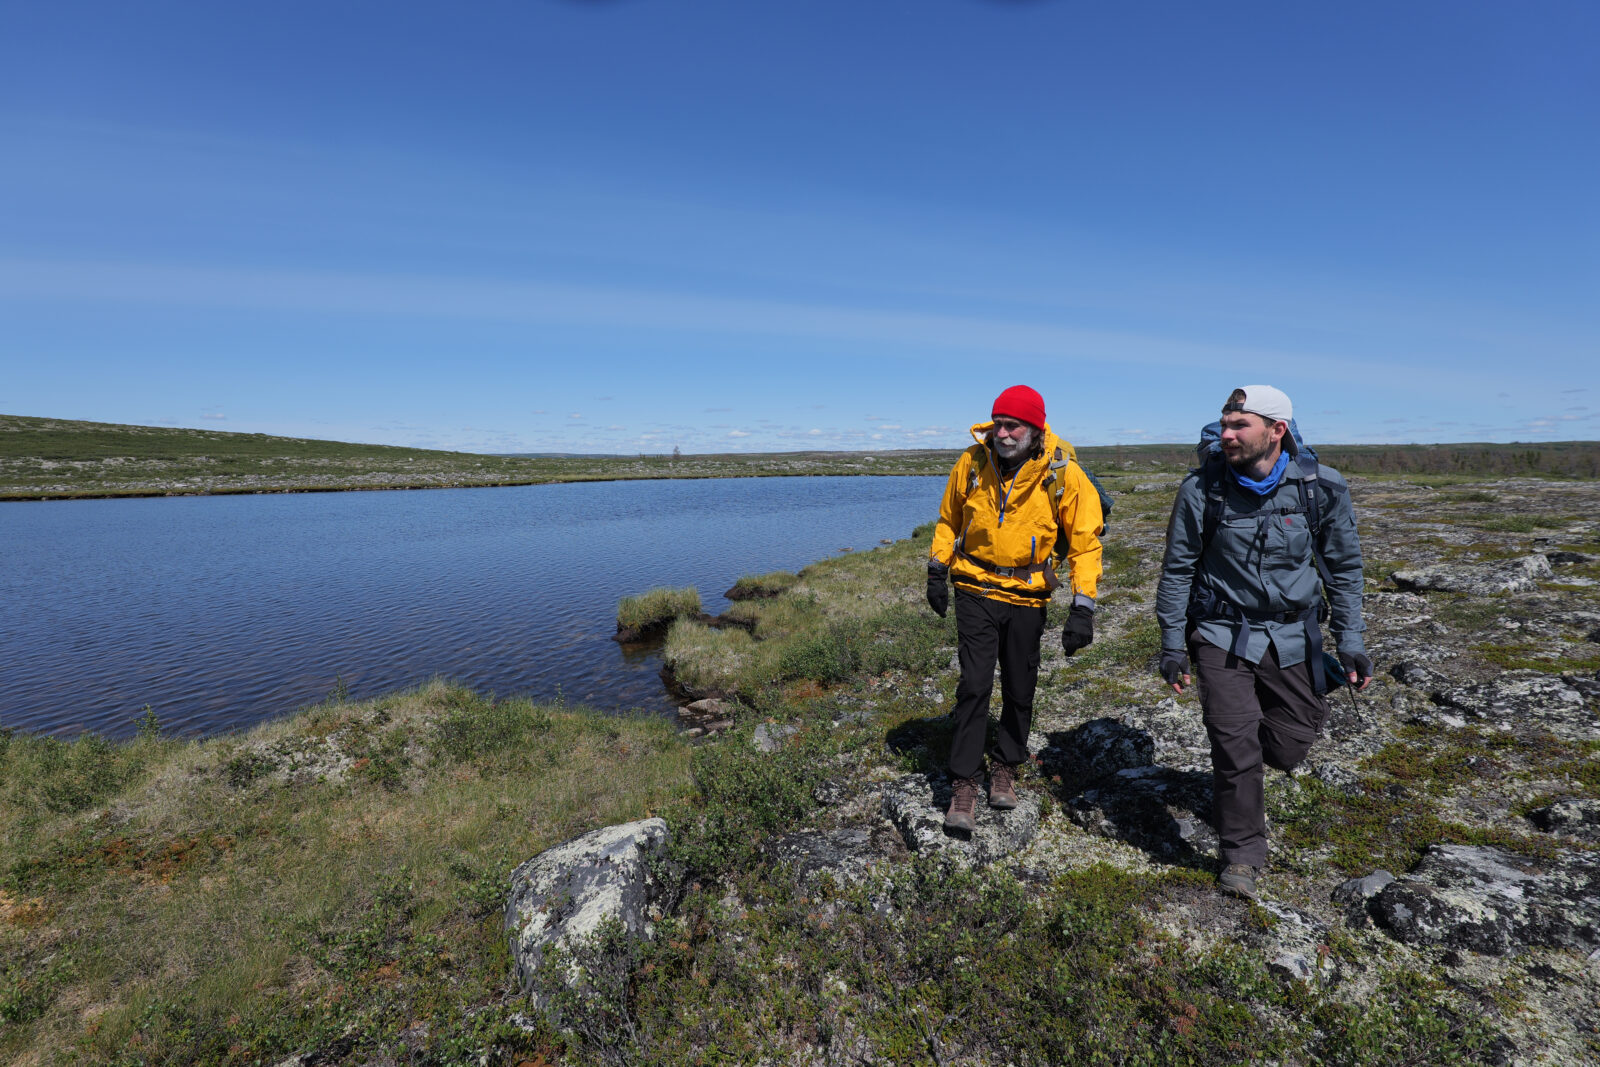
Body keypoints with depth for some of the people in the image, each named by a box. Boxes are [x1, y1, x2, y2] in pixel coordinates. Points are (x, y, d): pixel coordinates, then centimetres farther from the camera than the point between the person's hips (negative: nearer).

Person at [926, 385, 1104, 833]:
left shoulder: (1063, 474, -12)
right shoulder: (972, 462, -7)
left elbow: (1085, 541, -6)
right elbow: (948, 519, 10)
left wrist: (1082, 606, -12)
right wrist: (936, 572, 9)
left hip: (1027, 596, 0)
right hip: (975, 589, 0)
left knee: (1020, 691, 11)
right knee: (974, 686, -6)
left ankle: (1005, 768, 33)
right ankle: (964, 783, 6)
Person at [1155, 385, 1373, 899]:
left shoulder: (1322, 487, -8)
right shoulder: (1203, 489, -12)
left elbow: (1343, 566, 5)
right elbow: (1177, 569, -3)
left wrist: (1350, 640, 2)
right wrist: (1172, 644, -4)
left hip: (1292, 635, 2)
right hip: (1223, 634, -2)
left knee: (1289, 746, 8)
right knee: (1236, 746, -5)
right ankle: (1242, 854, 15)